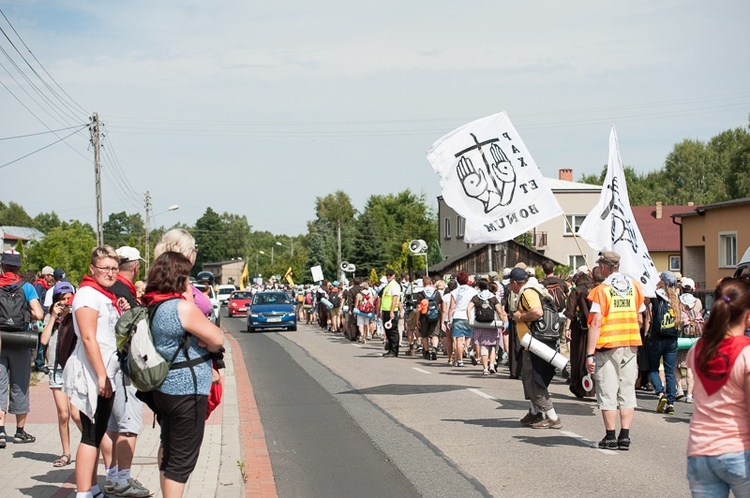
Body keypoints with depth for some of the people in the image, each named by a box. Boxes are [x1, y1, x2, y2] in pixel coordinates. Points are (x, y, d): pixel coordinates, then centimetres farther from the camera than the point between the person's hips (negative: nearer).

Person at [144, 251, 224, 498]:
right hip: (186, 392, -9)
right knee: (182, 459, -3)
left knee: (169, 451, 19)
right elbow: (217, 339, -15)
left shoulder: (153, 307, 8)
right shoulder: (182, 307, -19)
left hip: (163, 390, 9)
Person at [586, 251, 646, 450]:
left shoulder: (601, 290, -9)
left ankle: (610, 437, 2)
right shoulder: (634, 286, 7)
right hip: (630, 345, 5)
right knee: (627, 392, 8)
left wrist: (590, 354, -15)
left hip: (608, 346, -5)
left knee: (607, 393, 2)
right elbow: (639, 319, 12)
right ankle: (625, 436, 6)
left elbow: (596, 324, -15)